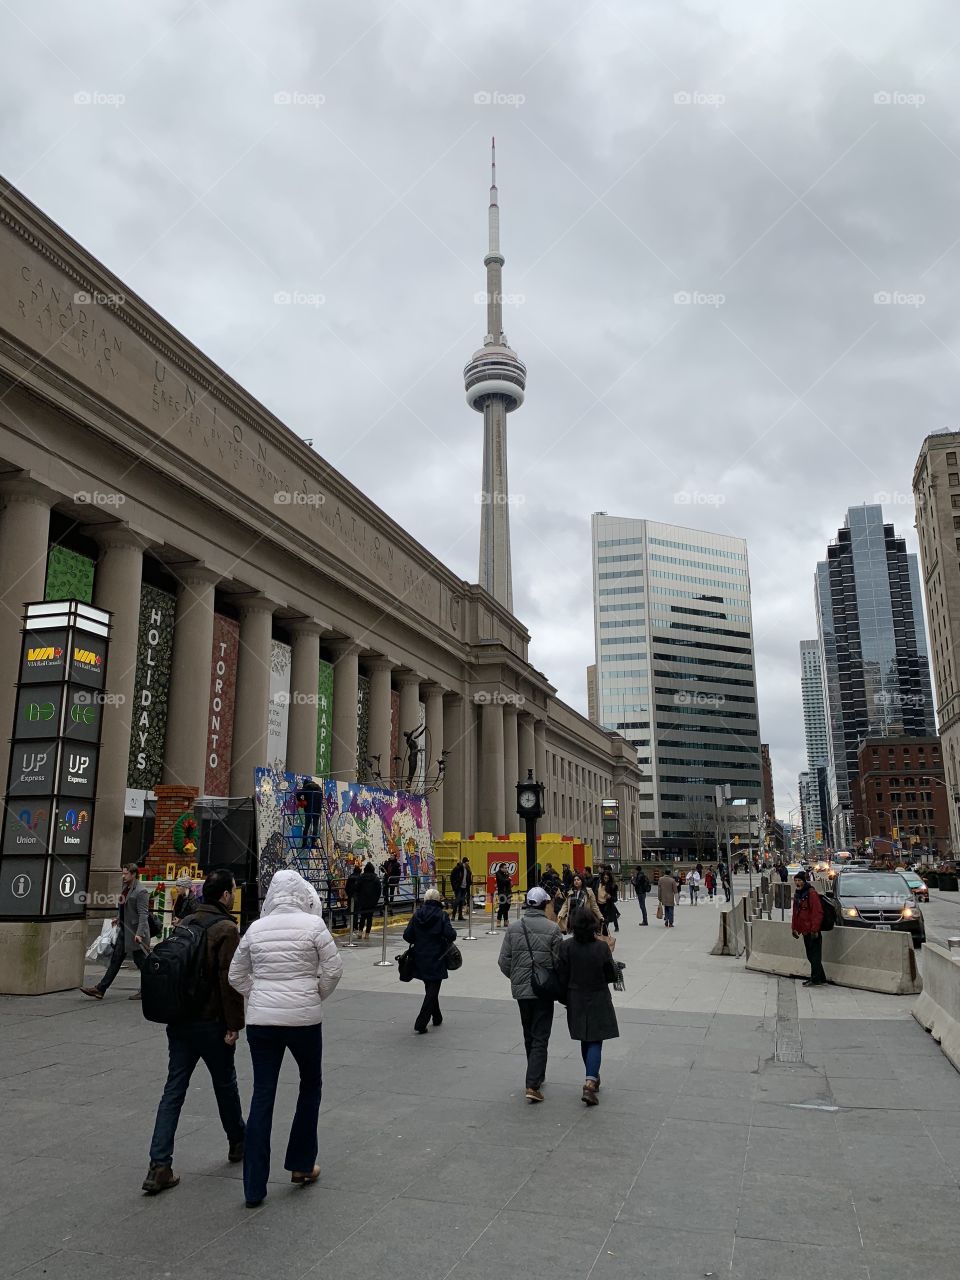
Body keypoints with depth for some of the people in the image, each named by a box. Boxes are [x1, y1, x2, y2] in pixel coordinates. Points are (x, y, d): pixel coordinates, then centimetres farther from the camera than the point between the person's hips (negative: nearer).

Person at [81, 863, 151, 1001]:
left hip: (135, 933, -9)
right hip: (124, 931, 9)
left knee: (141, 962, 2)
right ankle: (100, 990, 12)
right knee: (115, 960, 10)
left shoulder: (141, 891, -18)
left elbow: (143, 915, -22)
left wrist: (139, 933, -28)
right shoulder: (125, 888, 10)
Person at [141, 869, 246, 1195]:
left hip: (178, 1021, 6)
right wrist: (233, 1025, -14)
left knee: (174, 1090, 7)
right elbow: (230, 982, -20)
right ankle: (238, 1143, 33)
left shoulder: (185, 924, 7)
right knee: (225, 1084, 14)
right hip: (211, 1023, -6)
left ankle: (159, 1167, 1)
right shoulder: (226, 929, -17)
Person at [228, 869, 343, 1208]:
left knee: (262, 1096, 9)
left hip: (261, 1019, 3)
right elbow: (334, 970, -7)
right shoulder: (313, 924, -8)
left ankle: (254, 1187, 12)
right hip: (303, 1018, -2)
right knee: (310, 1085, 20)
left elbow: (236, 976, 9)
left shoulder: (255, 928, 2)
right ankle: (300, 1164, 29)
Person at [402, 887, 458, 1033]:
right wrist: (453, 934, 2)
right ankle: (420, 1024, -7)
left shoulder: (417, 914, -1)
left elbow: (407, 935, -3)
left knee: (430, 989, 21)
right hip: (436, 959, -5)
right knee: (433, 990, 1)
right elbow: (450, 935, -20)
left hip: (420, 959, 5)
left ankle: (437, 1017, 34)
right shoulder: (441, 915, -12)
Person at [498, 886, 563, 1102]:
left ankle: (537, 1076, 34)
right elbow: (560, 962, -11)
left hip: (521, 989, 4)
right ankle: (533, 1085, -6)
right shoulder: (552, 929, -12)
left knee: (529, 1036, 20)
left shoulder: (514, 928, -2)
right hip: (544, 990, -4)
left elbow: (503, 961, -2)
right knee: (540, 1038, 2)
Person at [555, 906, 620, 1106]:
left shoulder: (567, 948, -13)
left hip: (576, 1001, 2)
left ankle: (592, 1078, 34)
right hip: (598, 1001, -2)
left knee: (585, 1041, 19)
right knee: (595, 1041, 3)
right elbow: (612, 975, -8)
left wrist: (567, 999, 9)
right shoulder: (601, 947, -16)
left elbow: (561, 978, -7)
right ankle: (590, 1083, -12)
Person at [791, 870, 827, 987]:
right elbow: (795, 911, 20)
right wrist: (794, 928, 18)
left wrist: (814, 929, -21)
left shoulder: (812, 893, -15)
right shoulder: (798, 893, 13)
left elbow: (818, 912, -19)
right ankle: (820, 978, 23)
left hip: (812, 930, -9)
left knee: (814, 955, -2)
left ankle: (815, 979, 4)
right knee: (810, 955, 14)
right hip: (804, 929, 9)